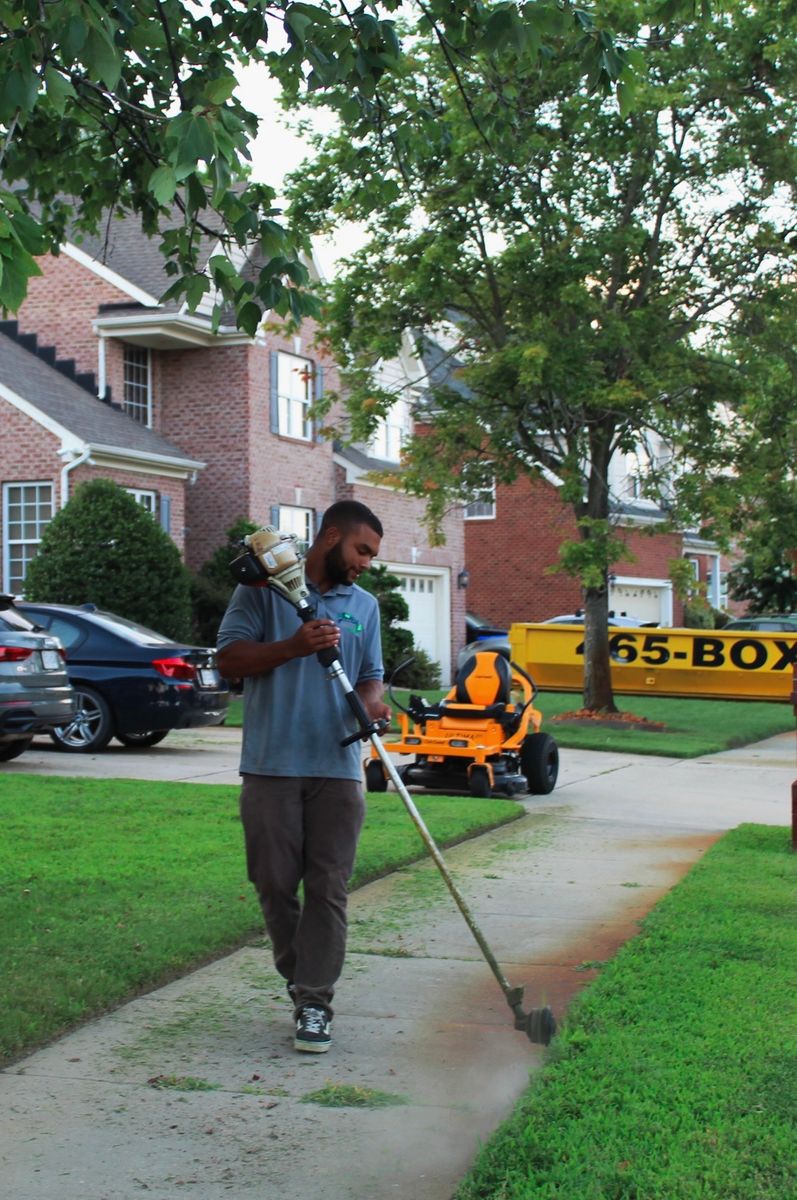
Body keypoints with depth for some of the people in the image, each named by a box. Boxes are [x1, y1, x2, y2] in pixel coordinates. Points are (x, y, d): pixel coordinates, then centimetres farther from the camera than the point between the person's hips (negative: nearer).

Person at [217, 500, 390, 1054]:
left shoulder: (365, 605, 15)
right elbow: (229, 658, -4)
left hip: (338, 766, 3)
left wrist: (372, 701, -6)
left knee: (328, 887, -1)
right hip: (271, 764, -2)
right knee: (275, 882, 4)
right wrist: (294, 646, -17)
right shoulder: (264, 588, 2)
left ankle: (315, 1002, 4)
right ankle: (298, 975, 25)